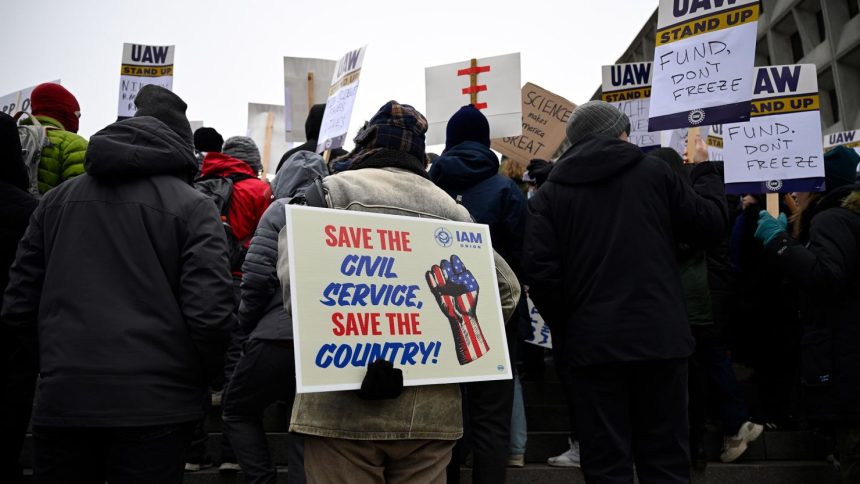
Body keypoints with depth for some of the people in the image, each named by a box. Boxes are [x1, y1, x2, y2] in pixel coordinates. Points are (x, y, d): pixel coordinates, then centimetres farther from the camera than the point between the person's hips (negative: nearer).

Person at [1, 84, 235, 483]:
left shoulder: (57, 199, 11)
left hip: (62, 399, 4)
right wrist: (200, 378, 4)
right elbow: (209, 312, -13)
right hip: (153, 403, -3)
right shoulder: (192, 206, -2)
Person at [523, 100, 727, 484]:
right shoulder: (653, 171, 5)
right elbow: (711, 224, 13)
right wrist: (705, 170, 28)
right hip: (659, 335, 0)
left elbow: (540, 271, -7)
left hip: (592, 342, 0)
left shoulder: (550, 193, 4)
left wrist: (566, 329, 6)